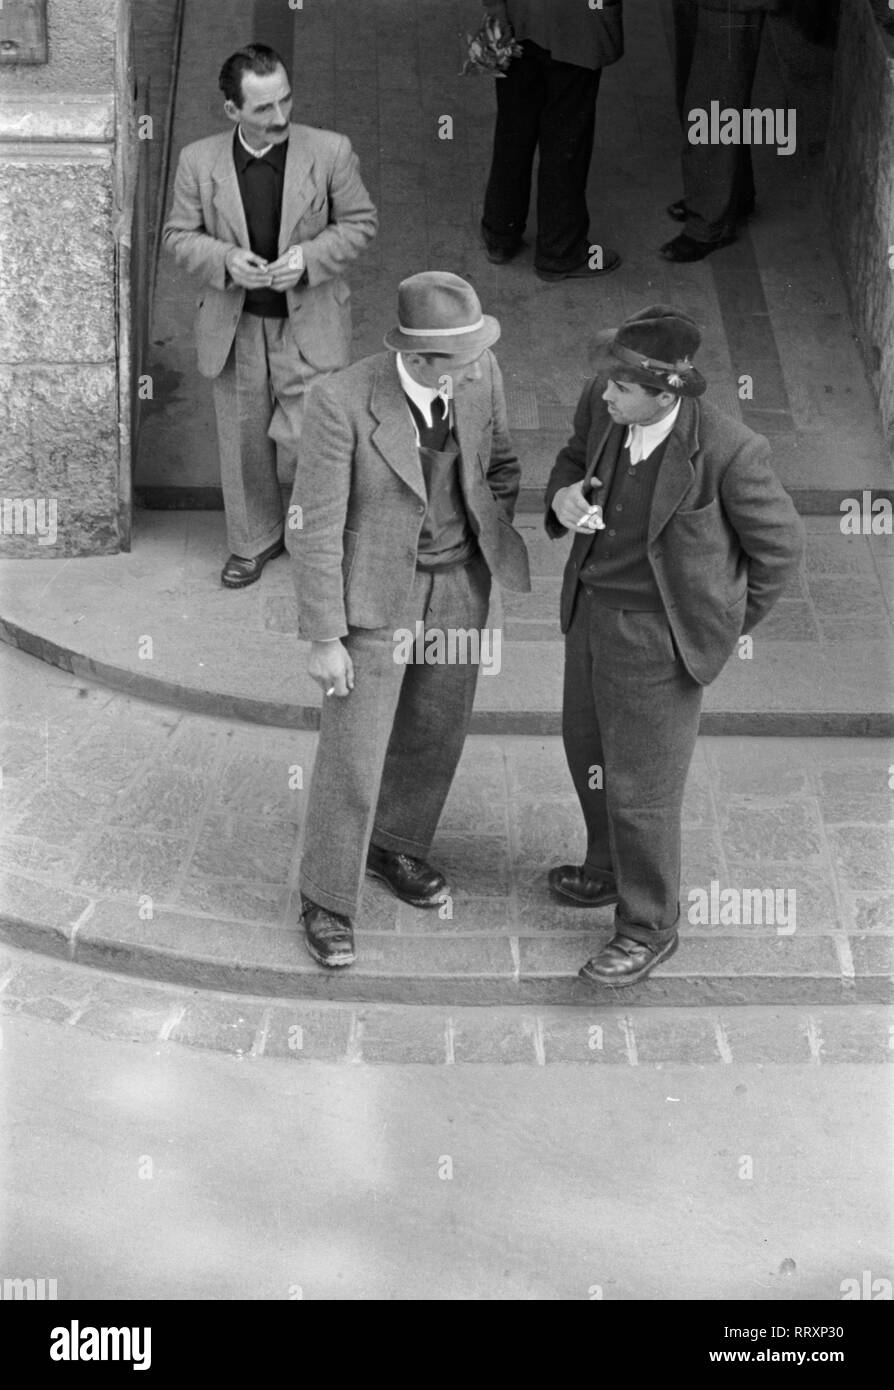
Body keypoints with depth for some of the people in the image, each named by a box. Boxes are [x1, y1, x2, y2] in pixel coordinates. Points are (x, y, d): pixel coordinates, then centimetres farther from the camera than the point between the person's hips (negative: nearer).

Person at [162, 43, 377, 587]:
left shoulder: (330, 152, -10)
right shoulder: (200, 161, -6)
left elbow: (360, 222, -1)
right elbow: (180, 235, 3)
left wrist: (308, 257, -18)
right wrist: (225, 260, -18)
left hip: (309, 325, -2)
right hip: (234, 326, 2)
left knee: (305, 442, -6)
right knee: (243, 444, 13)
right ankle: (254, 541, 34)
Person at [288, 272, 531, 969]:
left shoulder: (479, 375, -14)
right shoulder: (342, 401, -29)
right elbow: (315, 525, -21)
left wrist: (492, 557, 8)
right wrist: (323, 639, -16)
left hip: (457, 581, 5)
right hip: (373, 590, -5)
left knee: (435, 730, 21)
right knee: (354, 753, 5)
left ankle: (394, 845, 47)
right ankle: (328, 898, 28)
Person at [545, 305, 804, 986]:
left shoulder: (728, 449, -29)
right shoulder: (603, 401, -13)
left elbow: (778, 542, -13)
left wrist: (726, 626, -2)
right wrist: (563, 497, -13)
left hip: (659, 636, -7)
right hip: (593, 607, 7)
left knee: (640, 787, 4)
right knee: (590, 747, 25)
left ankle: (648, 927, 27)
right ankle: (612, 868, 51)